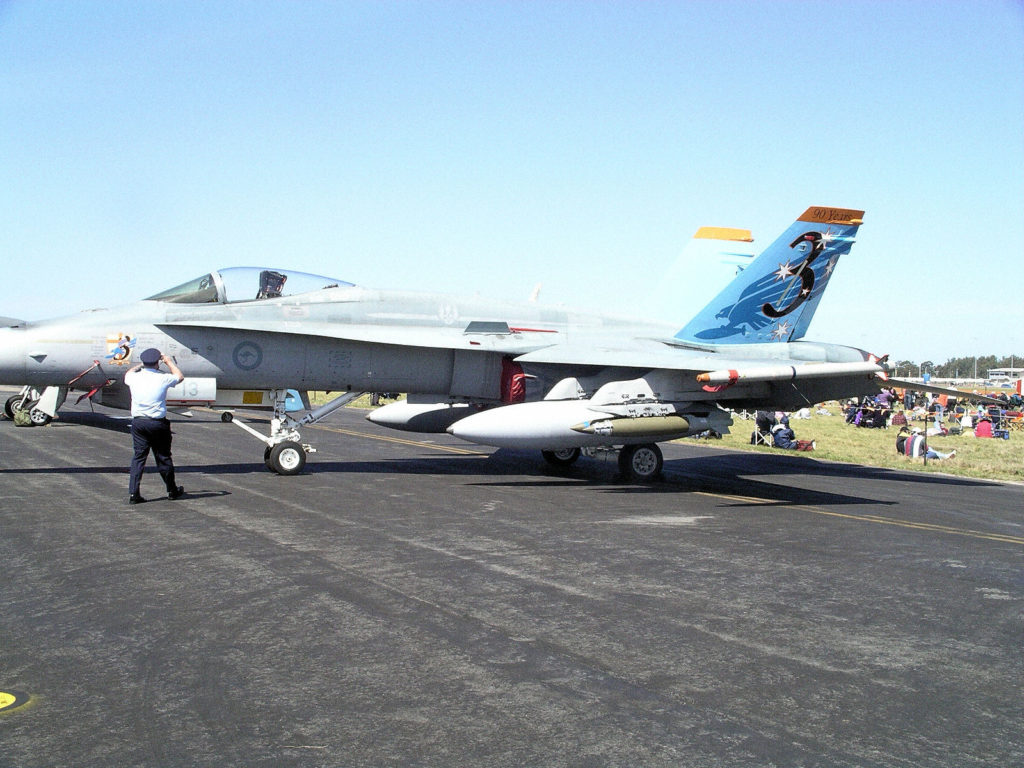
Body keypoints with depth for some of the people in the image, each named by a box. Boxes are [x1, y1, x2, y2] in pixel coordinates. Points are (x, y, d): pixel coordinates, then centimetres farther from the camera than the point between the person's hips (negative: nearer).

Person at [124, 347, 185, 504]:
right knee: (163, 457, 9)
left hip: (138, 422, 2)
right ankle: (172, 491, 24)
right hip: (158, 423, -2)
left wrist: (141, 364, 35)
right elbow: (180, 376, 13)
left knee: (138, 457, 8)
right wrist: (169, 362, 24)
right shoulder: (163, 379, -10)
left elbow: (128, 373, 25)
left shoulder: (134, 378, -3)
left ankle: (133, 493, 1)